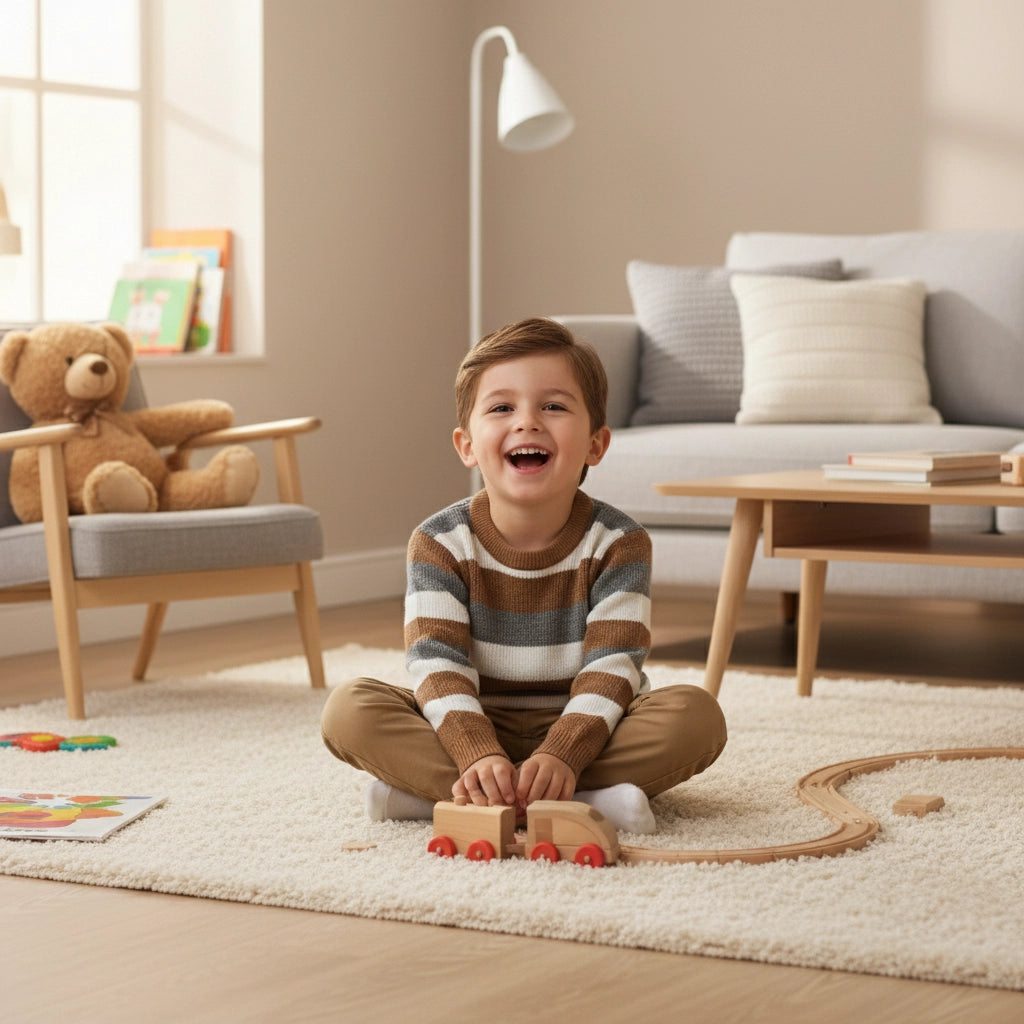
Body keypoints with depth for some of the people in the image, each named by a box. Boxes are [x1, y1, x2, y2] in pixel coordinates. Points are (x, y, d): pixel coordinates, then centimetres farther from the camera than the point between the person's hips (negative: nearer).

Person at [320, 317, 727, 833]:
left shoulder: (617, 542, -8)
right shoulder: (440, 543, -7)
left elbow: (611, 670, -17)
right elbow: (437, 667, -16)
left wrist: (560, 757, -35)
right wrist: (480, 757, -35)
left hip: (583, 729, 0)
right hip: (473, 729, 0)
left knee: (698, 715, -28)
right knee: (349, 708, -25)